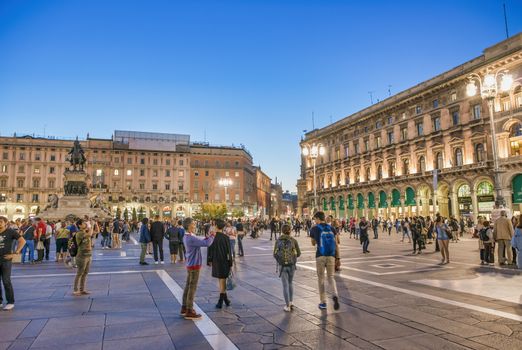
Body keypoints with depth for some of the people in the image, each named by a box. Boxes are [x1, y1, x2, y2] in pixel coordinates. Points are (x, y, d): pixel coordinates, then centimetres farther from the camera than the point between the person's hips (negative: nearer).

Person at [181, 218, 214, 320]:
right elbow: (207, 243, -29)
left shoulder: (186, 237, 7)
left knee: (188, 286, 16)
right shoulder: (191, 238, -25)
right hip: (194, 266, -10)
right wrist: (212, 235, -13)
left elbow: (200, 241, 13)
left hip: (190, 265, 10)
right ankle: (189, 312, 6)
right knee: (192, 288, -2)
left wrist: (208, 237, -1)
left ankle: (184, 308, 27)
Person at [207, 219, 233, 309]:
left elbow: (210, 250, -4)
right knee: (222, 280, 11)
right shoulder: (226, 238, -11)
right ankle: (221, 301, 14)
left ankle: (225, 299, 19)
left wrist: (209, 261, 7)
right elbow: (229, 251, -8)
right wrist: (230, 262, 0)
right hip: (224, 261, 0)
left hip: (216, 261, 1)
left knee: (221, 280, 13)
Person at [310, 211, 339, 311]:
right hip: (331, 256, 3)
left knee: (321, 279, 9)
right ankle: (335, 295, -11)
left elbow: (313, 243, 12)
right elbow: (335, 244, 7)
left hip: (320, 256, -3)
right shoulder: (331, 228, 7)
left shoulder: (315, 229, -1)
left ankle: (323, 302, 12)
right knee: (331, 277, 14)